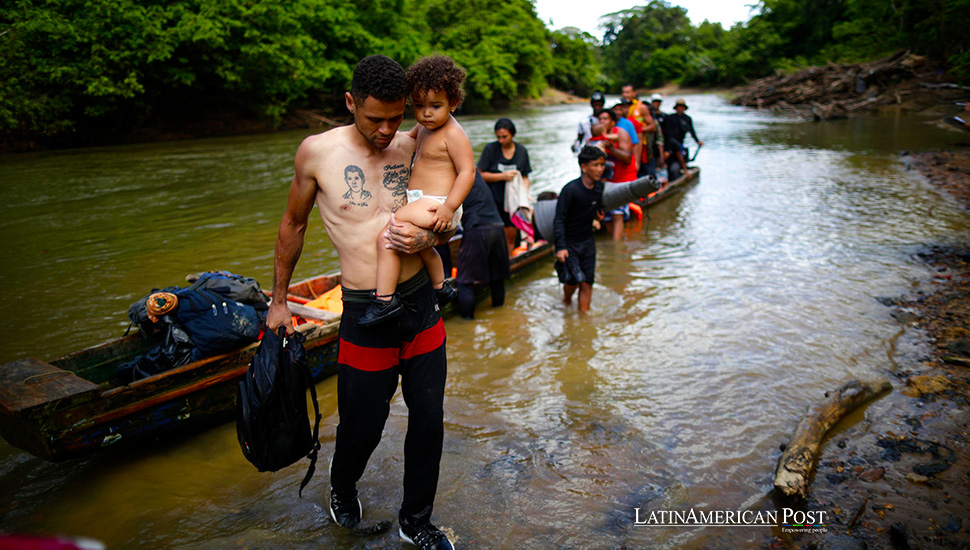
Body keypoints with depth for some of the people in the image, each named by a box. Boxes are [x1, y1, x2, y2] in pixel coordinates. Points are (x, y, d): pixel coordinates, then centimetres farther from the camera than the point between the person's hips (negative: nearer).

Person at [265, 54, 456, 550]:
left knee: (429, 419, 10)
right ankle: (341, 487, 45)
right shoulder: (317, 151, -5)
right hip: (365, 313, -2)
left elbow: (446, 226, 10)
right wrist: (278, 300, 13)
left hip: (421, 303, 3)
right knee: (363, 426, 8)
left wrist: (425, 238, -14)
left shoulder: (411, 147, 1)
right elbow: (293, 224, 8)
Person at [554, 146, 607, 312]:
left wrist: (599, 214, 1)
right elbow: (559, 219, -20)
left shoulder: (600, 186, -1)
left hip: (587, 241, 5)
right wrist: (560, 247, -27)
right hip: (568, 242, -5)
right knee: (575, 279, -13)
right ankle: (566, 301, 18)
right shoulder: (570, 189, -21)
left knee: (587, 283, 3)